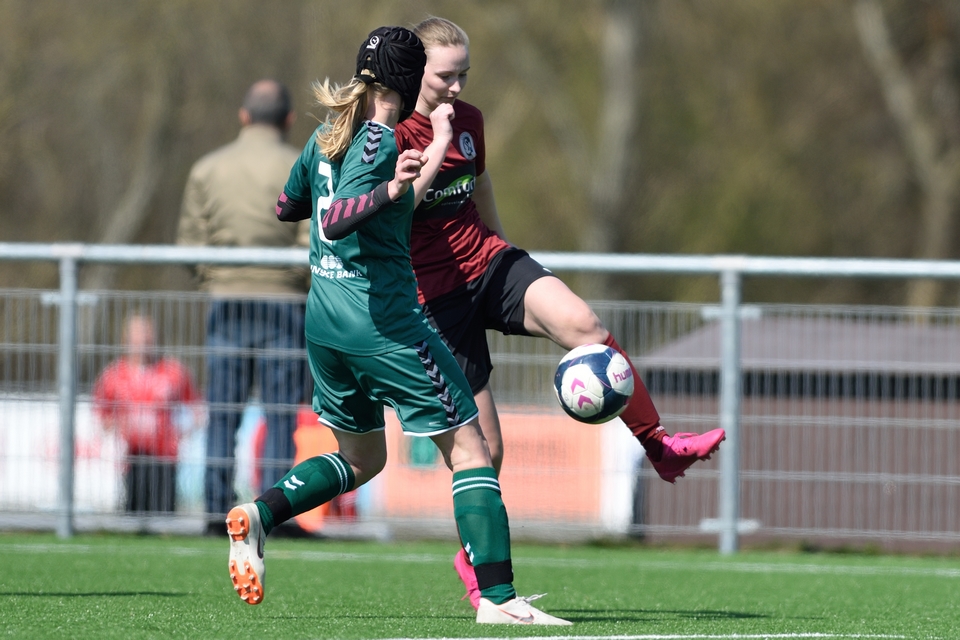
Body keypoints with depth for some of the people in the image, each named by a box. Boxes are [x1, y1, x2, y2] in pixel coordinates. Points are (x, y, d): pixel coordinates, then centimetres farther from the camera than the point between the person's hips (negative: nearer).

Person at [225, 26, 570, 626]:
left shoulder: (326, 137, 10)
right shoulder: (380, 142, -14)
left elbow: (286, 206, 25)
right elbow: (333, 221, -26)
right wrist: (390, 190, -38)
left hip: (323, 319, 8)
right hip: (384, 321, -8)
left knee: (362, 458, 24)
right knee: (469, 447, -3)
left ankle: (258, 516, 3)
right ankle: (498, 598, -11)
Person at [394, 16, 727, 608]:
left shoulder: (469, 119, 8)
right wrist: (438, 143, -26)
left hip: (488, 263, 5)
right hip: (435, 294, -5)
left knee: (582, 323, -26)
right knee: (482, 444, -4)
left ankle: (659, 445, -14)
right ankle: (475, 559, 20)